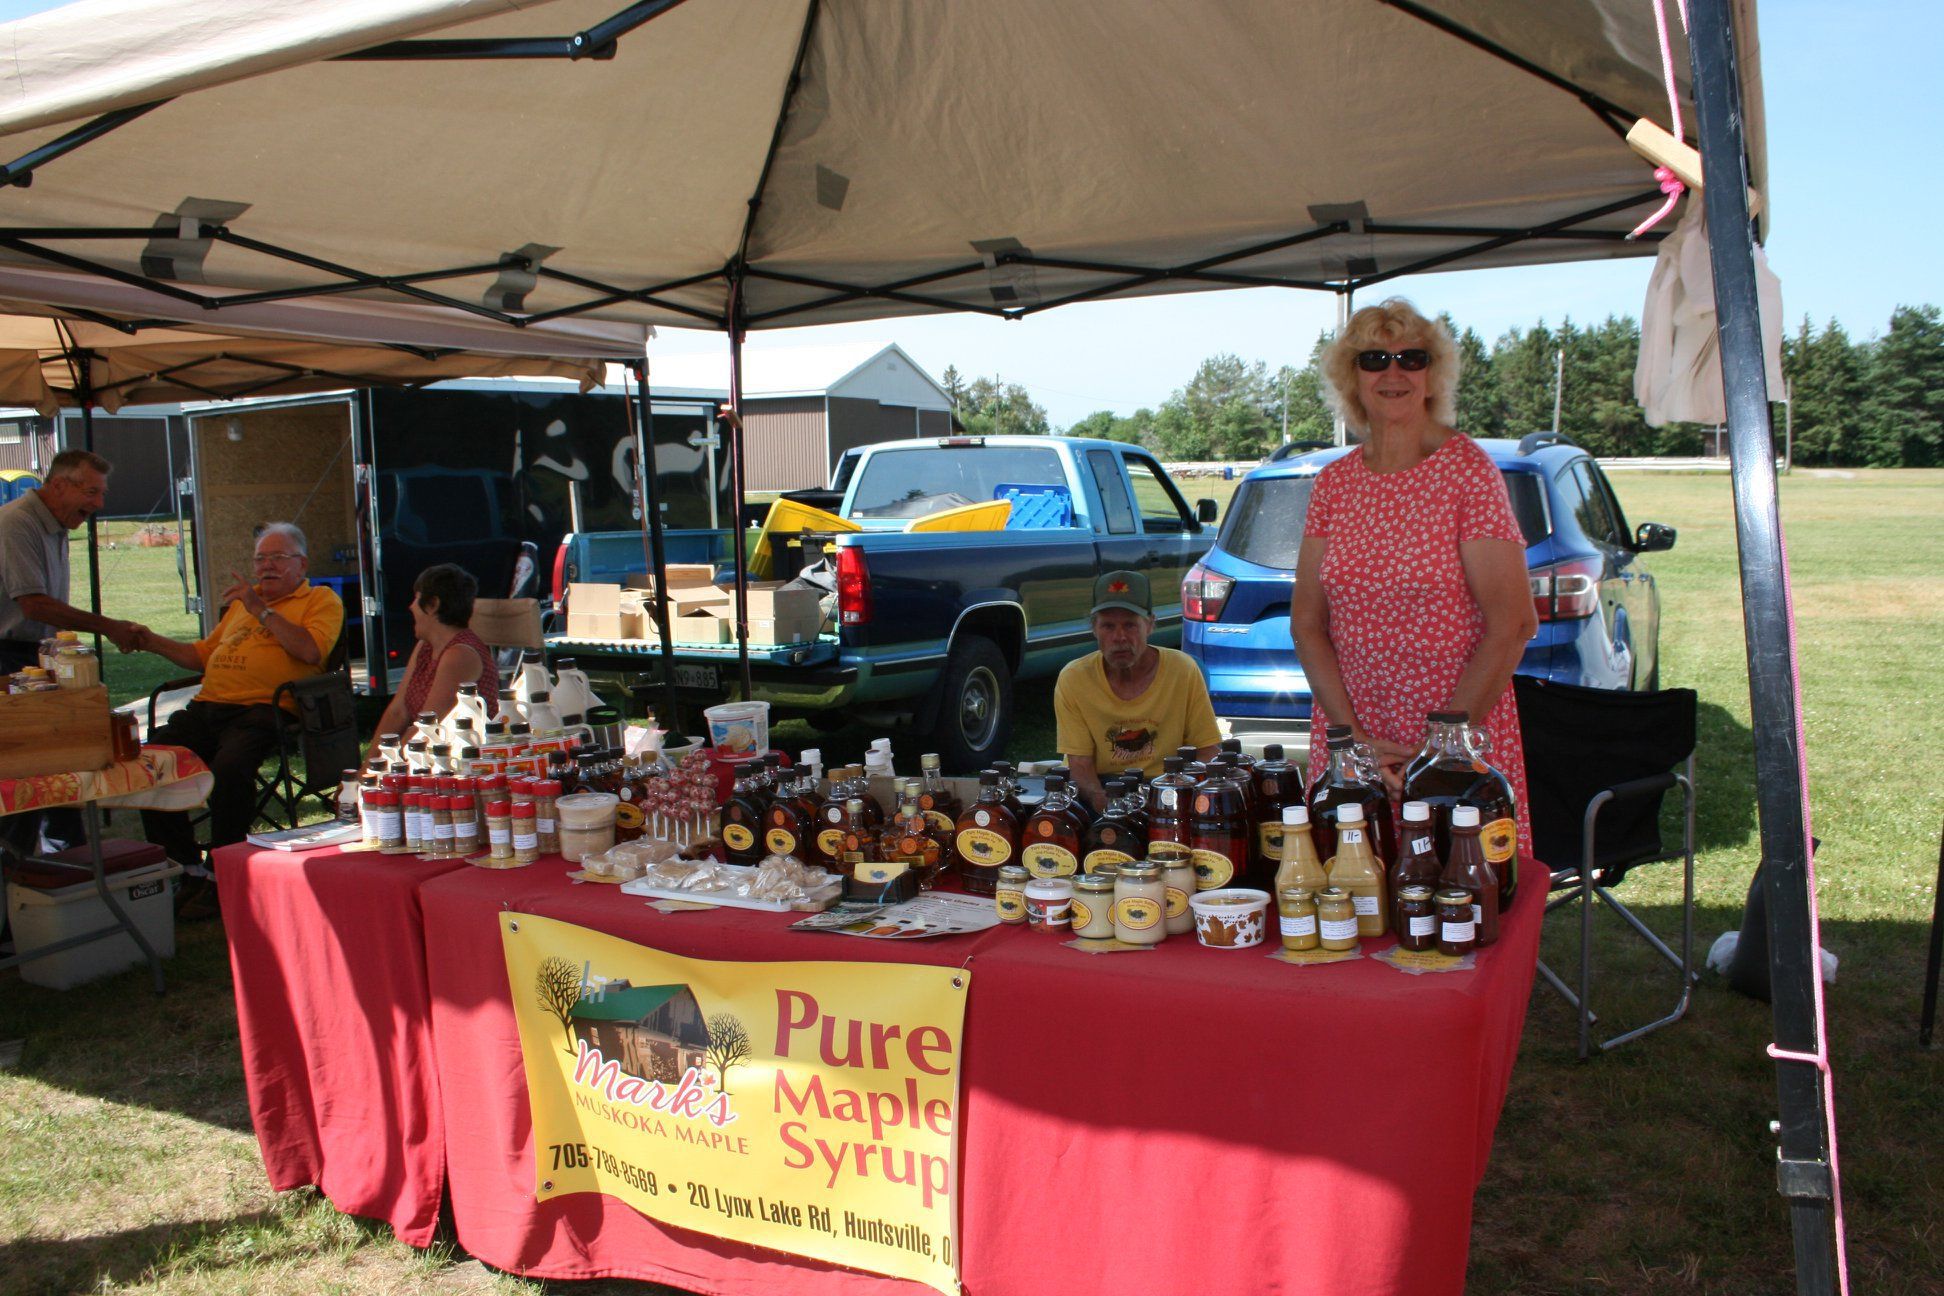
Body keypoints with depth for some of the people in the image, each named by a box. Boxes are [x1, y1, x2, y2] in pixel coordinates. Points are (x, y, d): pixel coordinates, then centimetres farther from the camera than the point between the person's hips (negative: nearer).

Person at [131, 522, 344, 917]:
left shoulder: (320, 600, 10)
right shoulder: (243, 601, 33)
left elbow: (310, 650, -10)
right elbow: (204, 654, 34)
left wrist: (261, 611, -10)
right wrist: (153, 643, 19)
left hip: (262, 710, -7)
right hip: (208, 706, 7)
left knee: (229, 766, -34)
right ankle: (186, 869, -5)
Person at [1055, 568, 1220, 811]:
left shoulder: (1183, 671, -5)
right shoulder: (1073, 679, -6)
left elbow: (1207, 751, 1)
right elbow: (1080, 764, -5)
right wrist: (1103, 802, -27)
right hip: (1102, 789, -1)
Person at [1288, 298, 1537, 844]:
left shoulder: (1466, 468, -7)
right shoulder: (1334, 482, 6)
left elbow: (1513, 624, -12)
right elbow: (1307, 621, 4)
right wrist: (1351, 735, -7)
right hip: (1348, 733, 4)